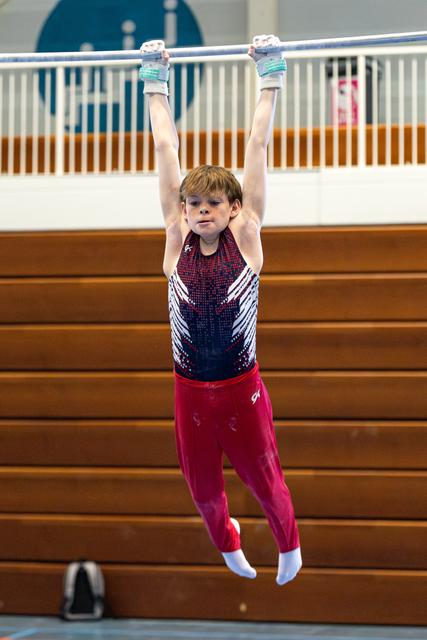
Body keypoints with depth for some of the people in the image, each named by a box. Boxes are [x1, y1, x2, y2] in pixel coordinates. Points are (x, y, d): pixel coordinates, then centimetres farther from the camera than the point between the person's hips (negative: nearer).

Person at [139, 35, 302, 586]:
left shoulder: (246, 235, -8)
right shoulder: (176, 239, -5)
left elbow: (257, 147, -8)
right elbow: (166, 150, -3)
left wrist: (270, 77, -8)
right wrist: (156, 83, -1)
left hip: (242, 388, -2)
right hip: (190, 389, 2)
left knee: (263, 478, 11)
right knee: (203, 484, 17)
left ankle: (288, 543, 42)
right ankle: (226, 541, 49)